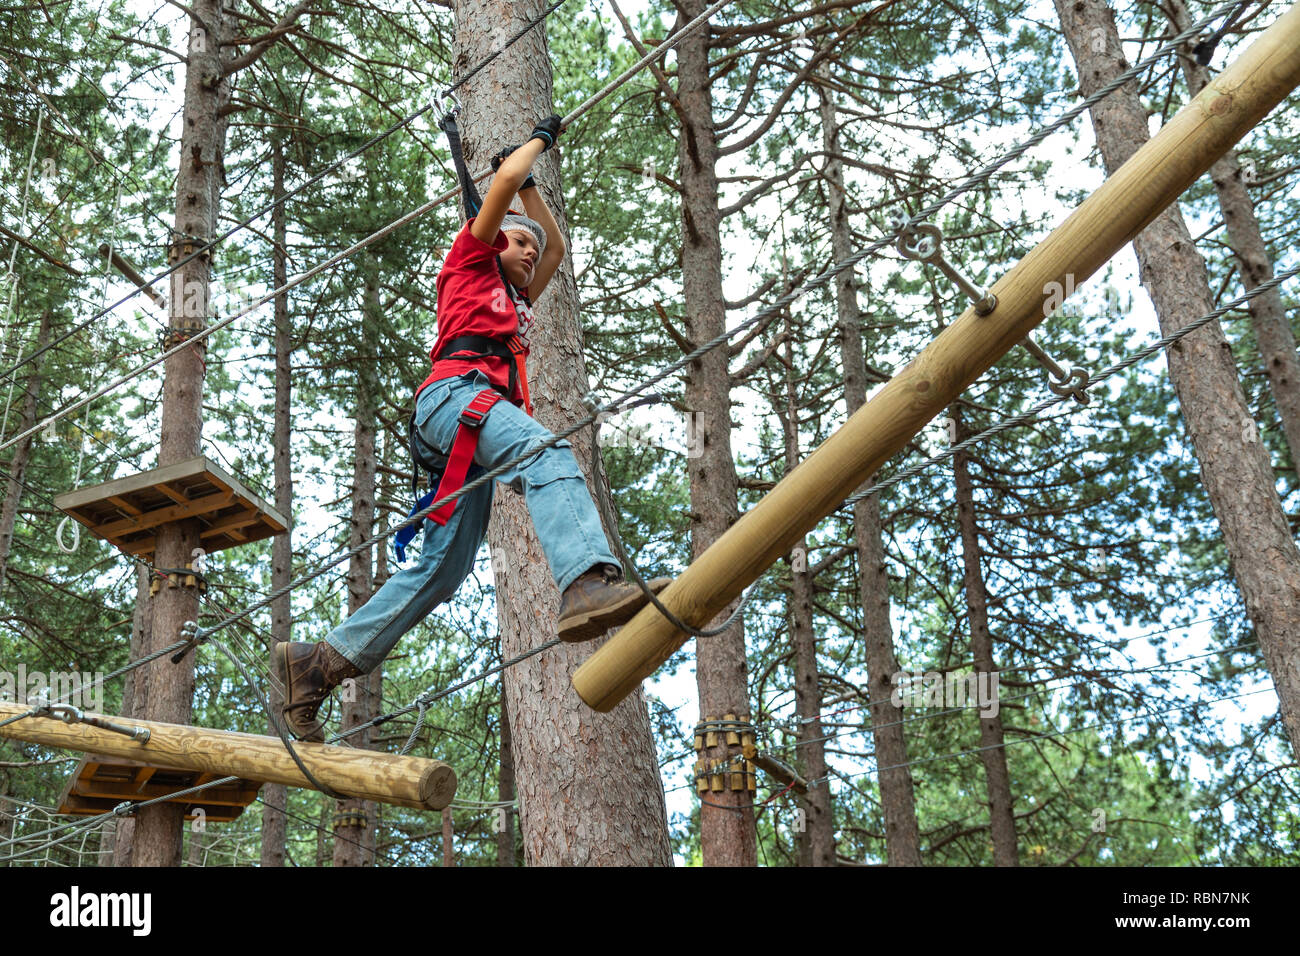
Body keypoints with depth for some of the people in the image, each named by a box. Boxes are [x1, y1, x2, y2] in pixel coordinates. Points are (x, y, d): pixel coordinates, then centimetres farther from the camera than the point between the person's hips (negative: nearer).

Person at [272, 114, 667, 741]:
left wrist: (530, 182, 53)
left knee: (442, 567, -1)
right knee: (548, 452, -35)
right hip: (458, 391, -8)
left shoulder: (517, 301, 41)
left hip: (485, 422, 8)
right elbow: (504, 181, 15)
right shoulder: (470, 261, 22)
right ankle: (588, 584, -61)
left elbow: (557, 245, 52)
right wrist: (540, 139, 31)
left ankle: (317, 663, 2)